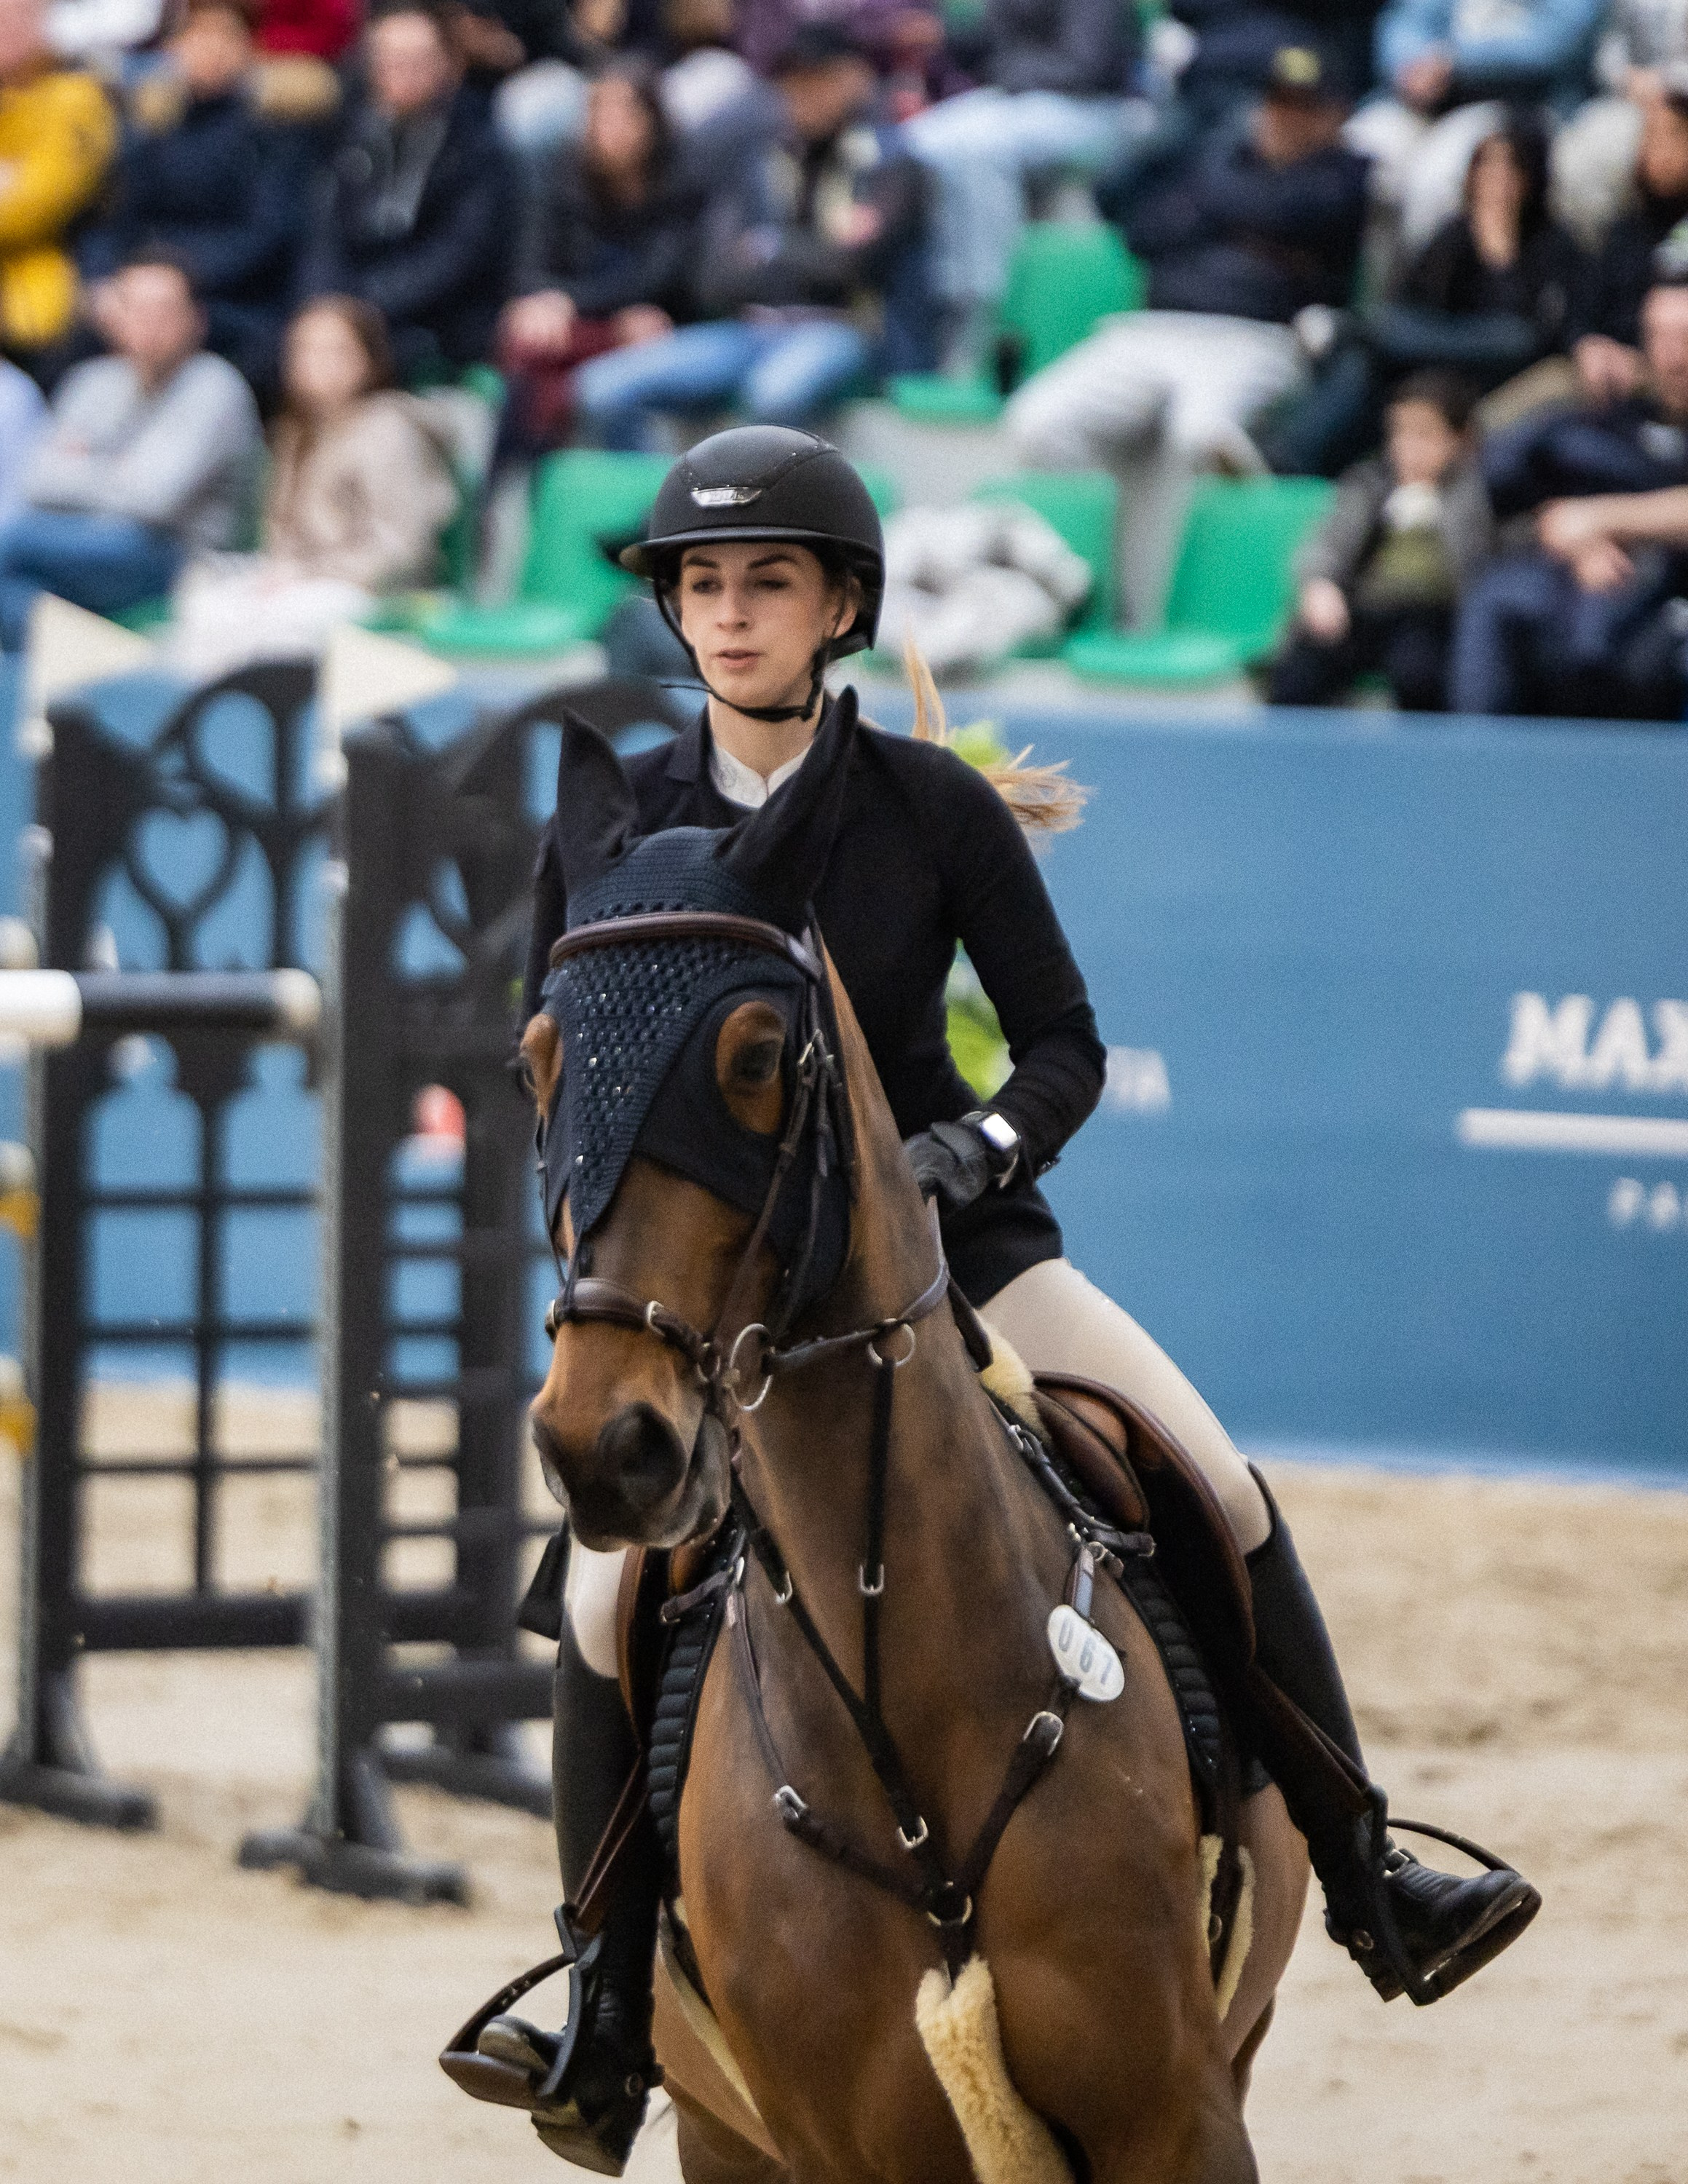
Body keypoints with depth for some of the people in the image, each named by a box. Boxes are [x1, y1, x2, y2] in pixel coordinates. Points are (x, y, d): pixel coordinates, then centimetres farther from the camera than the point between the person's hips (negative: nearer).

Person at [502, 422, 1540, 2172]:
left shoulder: (937, 809, -6)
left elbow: (1064, 1044, -2)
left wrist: (974, 1150, -21)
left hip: (953, 1240, 0)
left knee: (1226, 1497, -14)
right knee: (604, 1602, -20)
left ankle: (1365, 1882, 0)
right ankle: (616, 2006, -5)